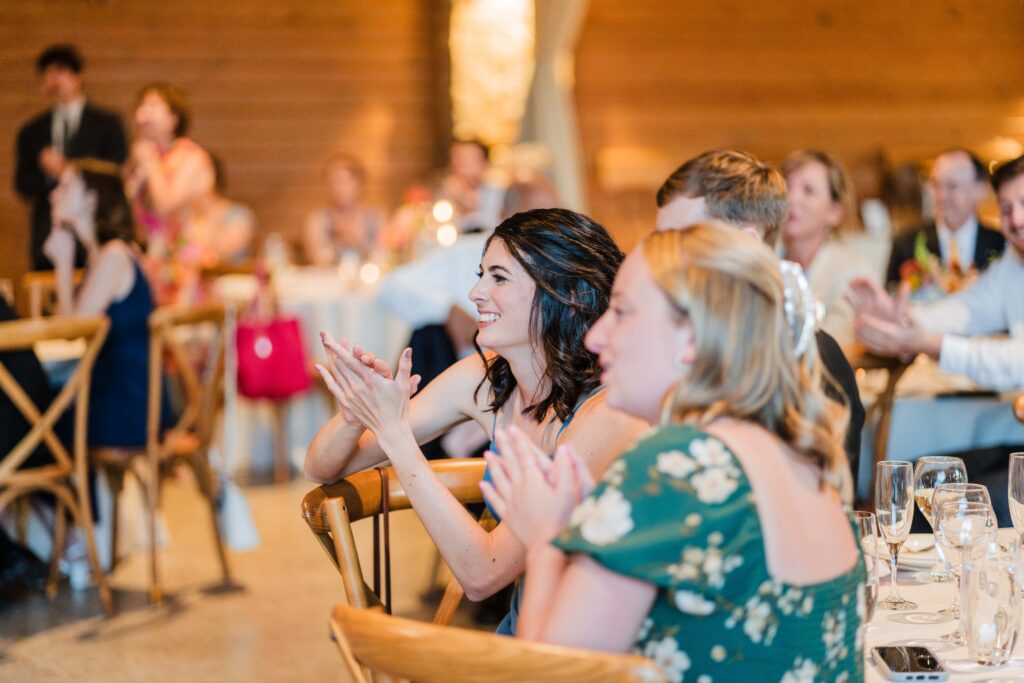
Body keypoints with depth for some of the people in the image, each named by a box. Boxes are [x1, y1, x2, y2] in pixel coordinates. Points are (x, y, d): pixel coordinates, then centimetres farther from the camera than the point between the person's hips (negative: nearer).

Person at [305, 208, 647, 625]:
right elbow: (322, 469, 2)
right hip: (519, 634, 5)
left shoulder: (608, 414, -21)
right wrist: (354, 416, -21)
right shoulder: (482, 380, -3)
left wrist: (394, 431, -26)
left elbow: (480, 576, -24)